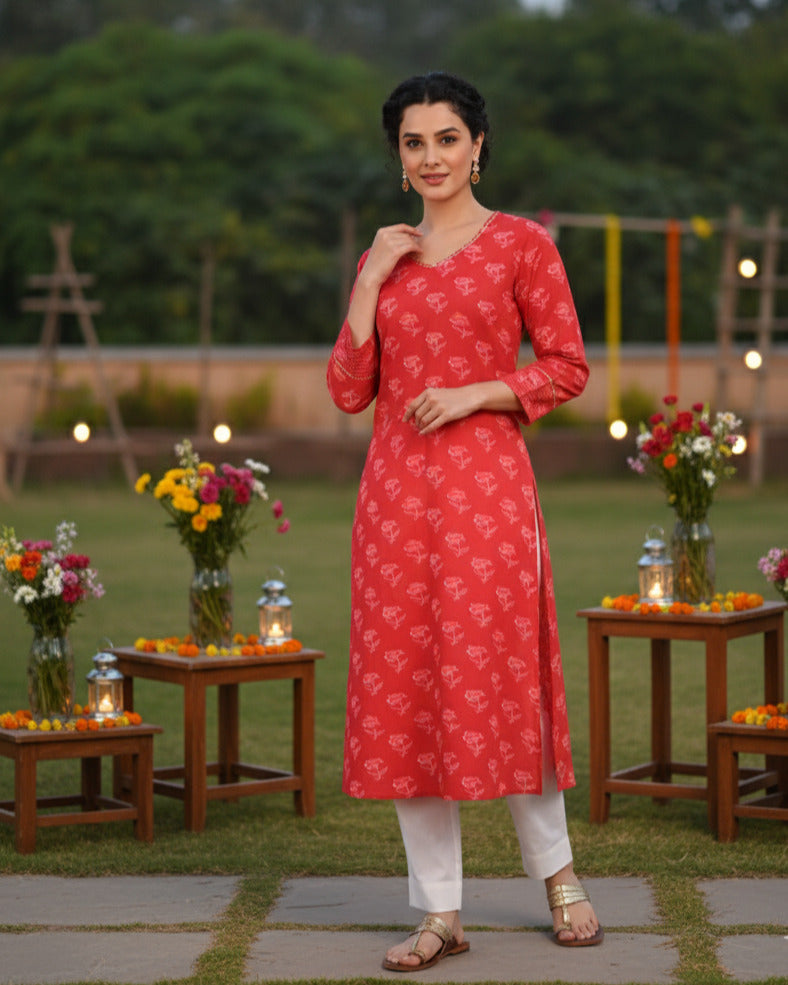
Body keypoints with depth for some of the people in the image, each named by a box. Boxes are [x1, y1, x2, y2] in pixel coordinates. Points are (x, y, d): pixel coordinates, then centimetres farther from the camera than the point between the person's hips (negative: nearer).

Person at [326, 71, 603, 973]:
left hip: (486, 484, -4)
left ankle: (557, 874, 22)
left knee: (495, 682, -1)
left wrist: (475, 393, -12)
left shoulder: (521, 244, 1)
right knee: (402, 693, 2)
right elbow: (349, 392, 8)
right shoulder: (384, 258, 13)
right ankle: (440, 913, 9)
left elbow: (568, 366, 0)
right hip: (395, 491, 4)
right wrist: (370, 280, 0)